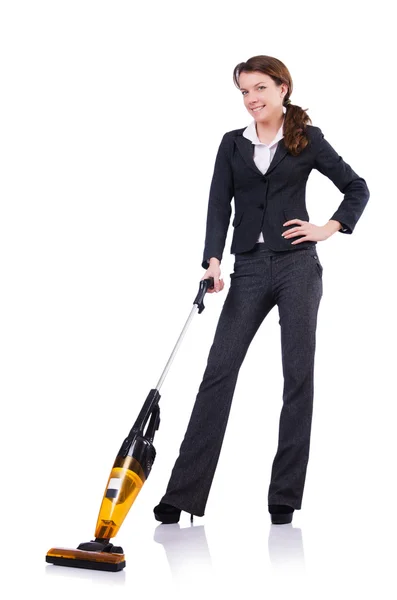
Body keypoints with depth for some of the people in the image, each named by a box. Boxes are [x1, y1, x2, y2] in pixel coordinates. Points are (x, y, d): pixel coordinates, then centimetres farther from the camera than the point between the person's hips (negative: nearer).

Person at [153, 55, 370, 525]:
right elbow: (219, 206, 1)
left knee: (298, 376, 1)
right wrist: (213, 261, -13)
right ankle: (184, 493, -2)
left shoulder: (308, 139, 5)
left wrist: (329, 229, -3)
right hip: (249, 270, 2)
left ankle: (284, 496, 10)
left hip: (298, 266, -2)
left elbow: (357, 189, 10)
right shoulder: (233, 144, 11)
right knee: (218, 372, -4)